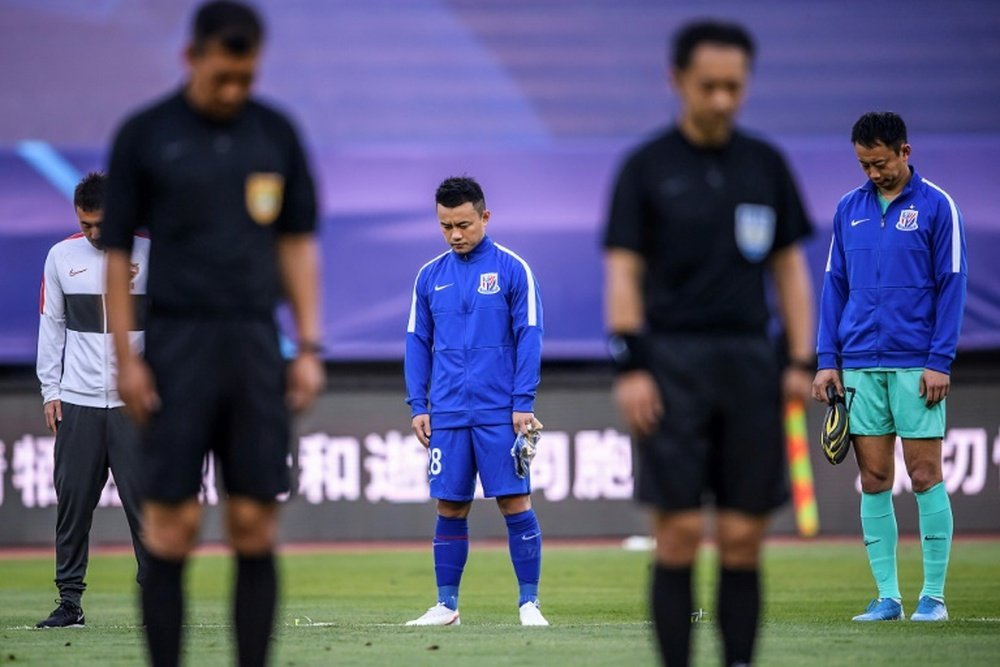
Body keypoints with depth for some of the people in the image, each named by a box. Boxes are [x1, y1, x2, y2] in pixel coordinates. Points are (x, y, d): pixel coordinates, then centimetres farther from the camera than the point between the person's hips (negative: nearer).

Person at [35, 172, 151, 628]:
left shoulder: (149, 253, 1)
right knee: (73, 504, 1)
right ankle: (70, 601, 6)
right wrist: (50, 390, 6)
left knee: (144, 502, -5)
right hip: (76, 402, 2)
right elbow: (51, 326, 12)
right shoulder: (61, 256, 7)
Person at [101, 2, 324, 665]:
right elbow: (117, 250, 1)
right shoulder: (144, 135, -1)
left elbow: (298, 243, 11)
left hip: (256, 344, 3)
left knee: (255, 525, 1)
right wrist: (125, 358, -5)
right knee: (173, 524, -5)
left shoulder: (276, 133, 7)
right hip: (178, 344, -2)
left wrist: (309, 348, 5)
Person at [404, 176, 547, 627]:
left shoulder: (512, 269, -1)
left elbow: (529, 336, -2)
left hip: (500, 415, -3)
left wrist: (523, 403, -9)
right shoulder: (430, 277, 9)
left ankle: (529, 603, 1)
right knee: (450, 510, 4)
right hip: (447, 415, 3)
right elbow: (418, 342, 13)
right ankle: (447, 605, 11)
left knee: (515, 505, -5)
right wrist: (417, 405, 5)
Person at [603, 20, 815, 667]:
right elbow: (623, 273, -2)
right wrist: (630, 366, -11)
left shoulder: (766, 164, 10)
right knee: (681, 532, -7)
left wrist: (802, 360, 5)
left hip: (749, 360, 3)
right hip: (673, 363, -3)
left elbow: (790, 267, 13)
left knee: (742, 540, 1)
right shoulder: (646, 167, 1)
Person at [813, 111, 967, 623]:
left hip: (916, 365, -4)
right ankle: (887, 596, 6)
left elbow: (951, 285, -3)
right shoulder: (849, 209, 11)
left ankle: (933, 595, 2)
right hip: (860, 365, 4)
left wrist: (940, 360, -9)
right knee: (874, 480, 3)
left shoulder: (936, 206, -1)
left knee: (924, 475, -3)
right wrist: (827, 359, 7)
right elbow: (835, 286, 14)